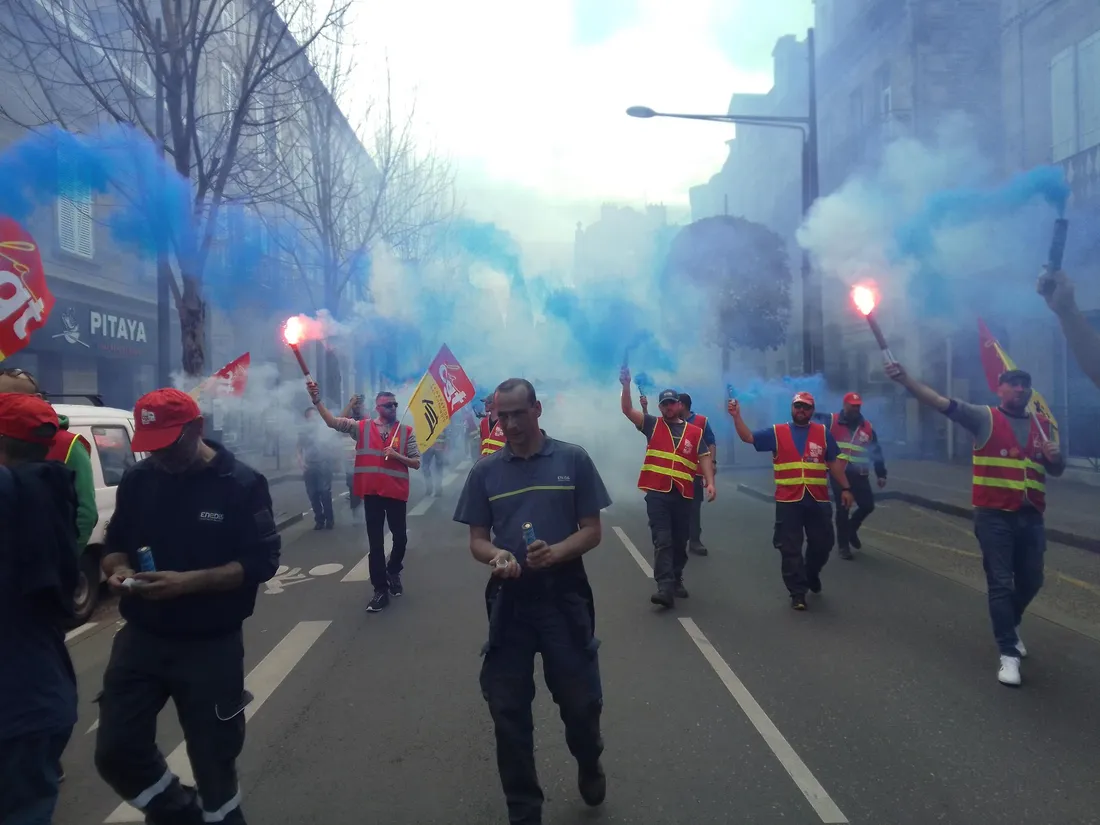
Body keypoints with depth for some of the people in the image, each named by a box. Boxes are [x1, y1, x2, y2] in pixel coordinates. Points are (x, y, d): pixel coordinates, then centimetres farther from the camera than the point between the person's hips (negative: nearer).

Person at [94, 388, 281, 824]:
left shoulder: (242, 483, -13)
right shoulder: (137, 480, 0)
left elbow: (261, 561, -16)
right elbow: (115, 544, 12)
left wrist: (188, 582, -27)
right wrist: (118, 570, -12)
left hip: (212, 646, -4)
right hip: (141, 637, 4)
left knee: (213, 756, 9)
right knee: (116, 752, 7)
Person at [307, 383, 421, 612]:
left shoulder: (406, 432, 2)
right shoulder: (362, 427, 2)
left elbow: (416, 463, 3)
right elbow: (332, 422, -7)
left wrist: (397, 456, -13)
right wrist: (317, 400, -19)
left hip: (397, 492, 0)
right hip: (372, 492, 0)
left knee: (400, 537, 11)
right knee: (375, 542, 5)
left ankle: (393, 572, 39)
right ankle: (380, 589, 14)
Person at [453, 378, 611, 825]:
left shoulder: (573, 460, -3)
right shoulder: (485, 471, 3)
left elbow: (592, 531, -2)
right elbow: (477, 540, 6)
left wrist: (555, 552, -21)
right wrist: (496, 556, -17)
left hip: (565, 595, -1)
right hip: (509, 599, 2)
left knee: (582, 701, 9)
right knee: (509, 712, 8)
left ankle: (589, 765, 45)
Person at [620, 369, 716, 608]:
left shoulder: (695, 432, 9)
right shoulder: (653, 425, 7)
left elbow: (704, 458, 5)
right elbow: (627, 410, -3)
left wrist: (710, 482, -9)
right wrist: (626, 385, -16)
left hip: (683, 494, 2)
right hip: (657, 493, -2)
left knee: (680, 542, 12)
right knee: (662, 541, -8)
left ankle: (676, 581, 28)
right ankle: (665, 588, -12)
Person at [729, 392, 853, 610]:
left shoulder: (823, 432, 9)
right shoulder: (776, 432, 5)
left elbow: (834, 463, 11)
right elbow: (748, 437, -2)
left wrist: (844, 488, 8)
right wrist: (737, 416, -15)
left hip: (818, 499, 2)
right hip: (788, 500, -2)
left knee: (823, 543, 12)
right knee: (790, 549, 0)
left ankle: (811, 573, 42)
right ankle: (798, 593, 10)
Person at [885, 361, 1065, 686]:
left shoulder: (1042, 424, 10)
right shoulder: (984, 417, -4)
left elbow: (1057, 470, 17)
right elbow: (941, 402, -19)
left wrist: (1055, 456, -8)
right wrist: (905, 378, -34)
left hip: (1031, 517, 5)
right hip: (994, 516, -5)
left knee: (1031, 580, 17)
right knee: (1001, 583, -1)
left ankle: (1009, 625, 44)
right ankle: (1008, 653, 7)